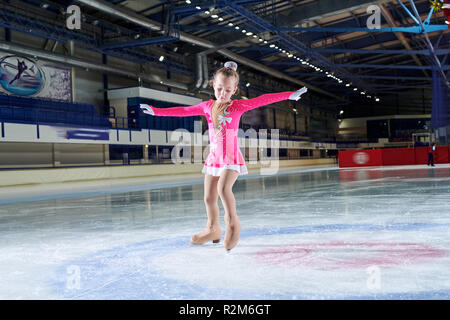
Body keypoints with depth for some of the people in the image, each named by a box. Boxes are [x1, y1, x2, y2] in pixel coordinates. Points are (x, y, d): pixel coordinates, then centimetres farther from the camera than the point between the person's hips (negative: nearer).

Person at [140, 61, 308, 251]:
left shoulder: (238, 106, -2)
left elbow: (263, 100, -8)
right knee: (208, 197, 7)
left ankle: (232, 223, -5)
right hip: (214, 156, 5)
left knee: (223, 188, -26)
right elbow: (183, 111, 14)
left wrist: (289, 95, -13)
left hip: (231, 157, -4)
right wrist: (156, 111, 16)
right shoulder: (207, 106, 8)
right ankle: (213, 230, 26)